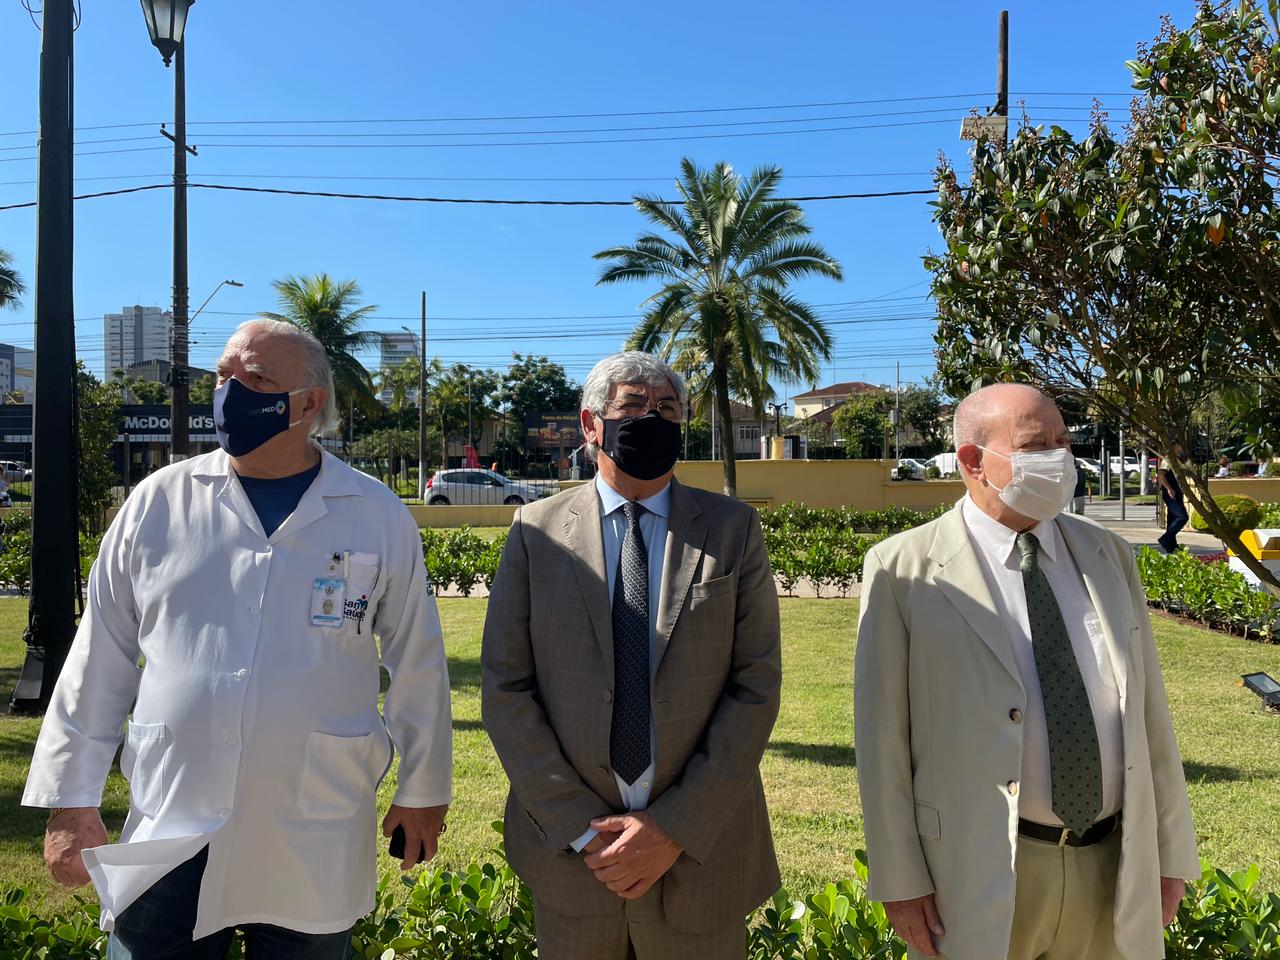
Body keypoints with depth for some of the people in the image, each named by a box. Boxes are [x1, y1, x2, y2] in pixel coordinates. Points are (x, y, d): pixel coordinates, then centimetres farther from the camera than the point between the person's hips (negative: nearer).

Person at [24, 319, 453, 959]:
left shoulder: (379, 517, -4)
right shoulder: (158, 502, -1)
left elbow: (417, 665, 3)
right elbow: (98, 661, 5)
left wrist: (423, 790, 8)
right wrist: (71, 800, 5)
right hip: (166, 843, 1)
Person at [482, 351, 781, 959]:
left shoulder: (733, 531, -2)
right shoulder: (537, 530, -2)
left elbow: (756, 688, -6)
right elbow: (504, 688, -4)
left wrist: (675, 828, -12)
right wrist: (581, 830, -9)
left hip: (698, 852, 0)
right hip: (567, 849, 1)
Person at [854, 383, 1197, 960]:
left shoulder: (1109, 556, 5)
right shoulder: (904, 569, -10)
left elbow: (1147, 712, 8)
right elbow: (882, 736, -9)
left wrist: (1170, 850, 8)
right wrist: (899, 881, -8)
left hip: (1114, 867, 4)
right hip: (979, 873, -4)